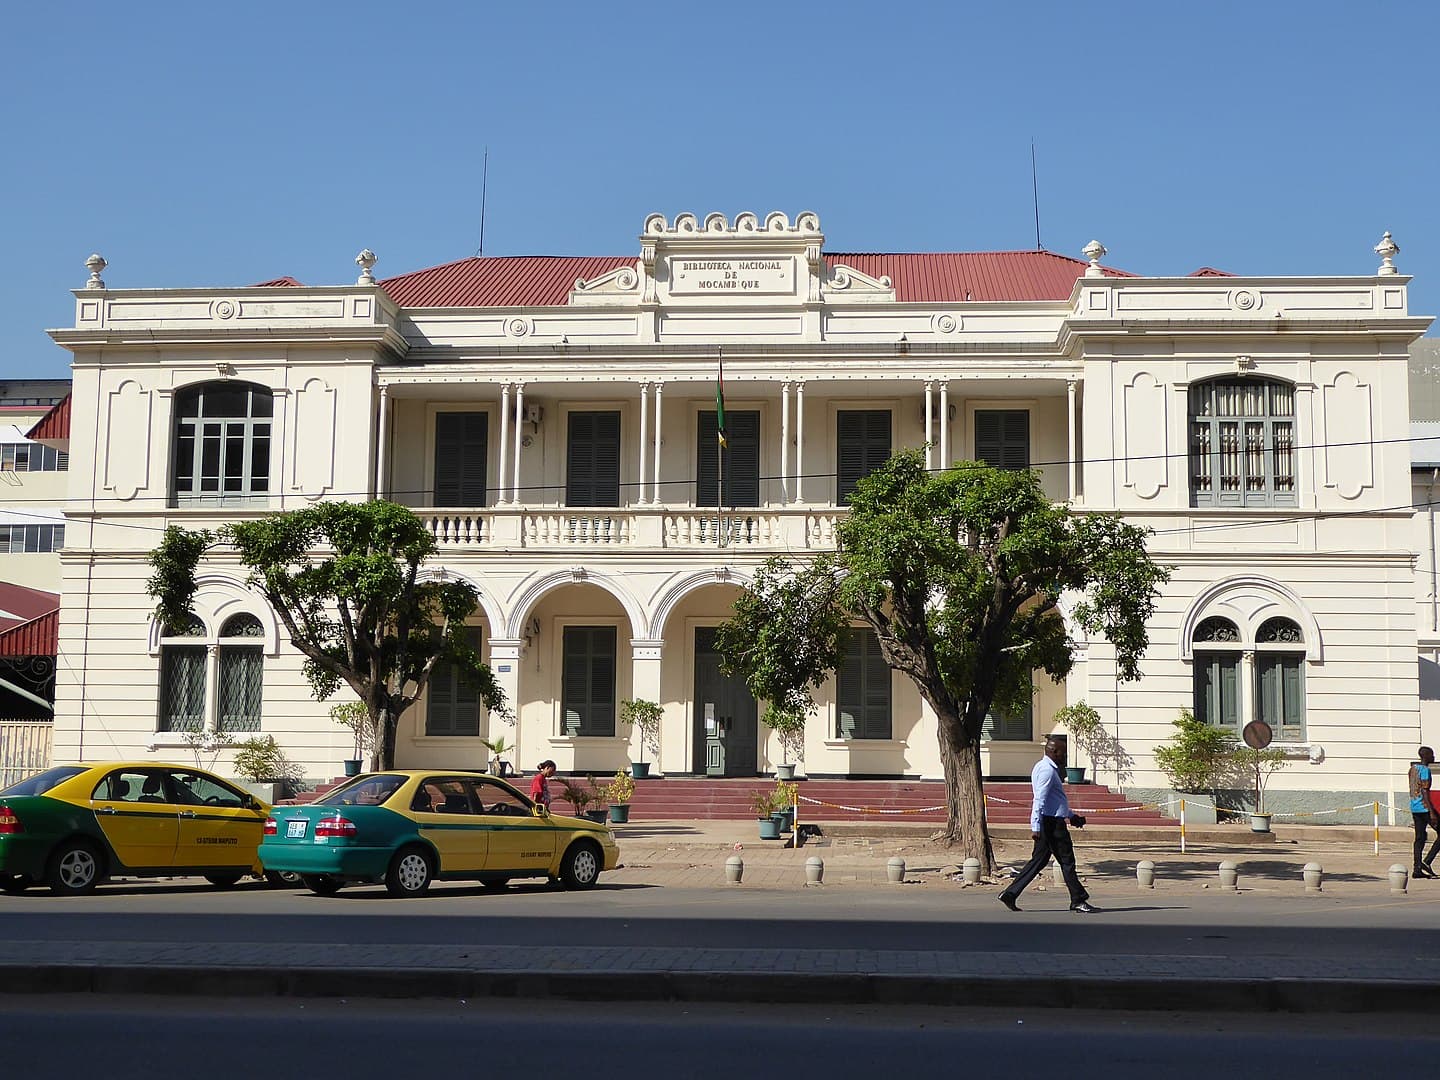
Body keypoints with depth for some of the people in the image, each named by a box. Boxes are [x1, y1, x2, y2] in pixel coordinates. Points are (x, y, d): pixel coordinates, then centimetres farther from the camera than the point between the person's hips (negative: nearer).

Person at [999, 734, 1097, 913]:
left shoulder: (1046, 768, 19)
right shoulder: (1047, 771, -15)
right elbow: (1039, 800, -21)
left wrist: (1071, 816, 29)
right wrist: (1035, 826, -25)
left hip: (1049, 822, 10)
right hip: (1052, 823, -10)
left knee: (1039, 860, 10)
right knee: (1067, 861, -1)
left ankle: (1010, 894, 8)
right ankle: (1078, 900, 6)